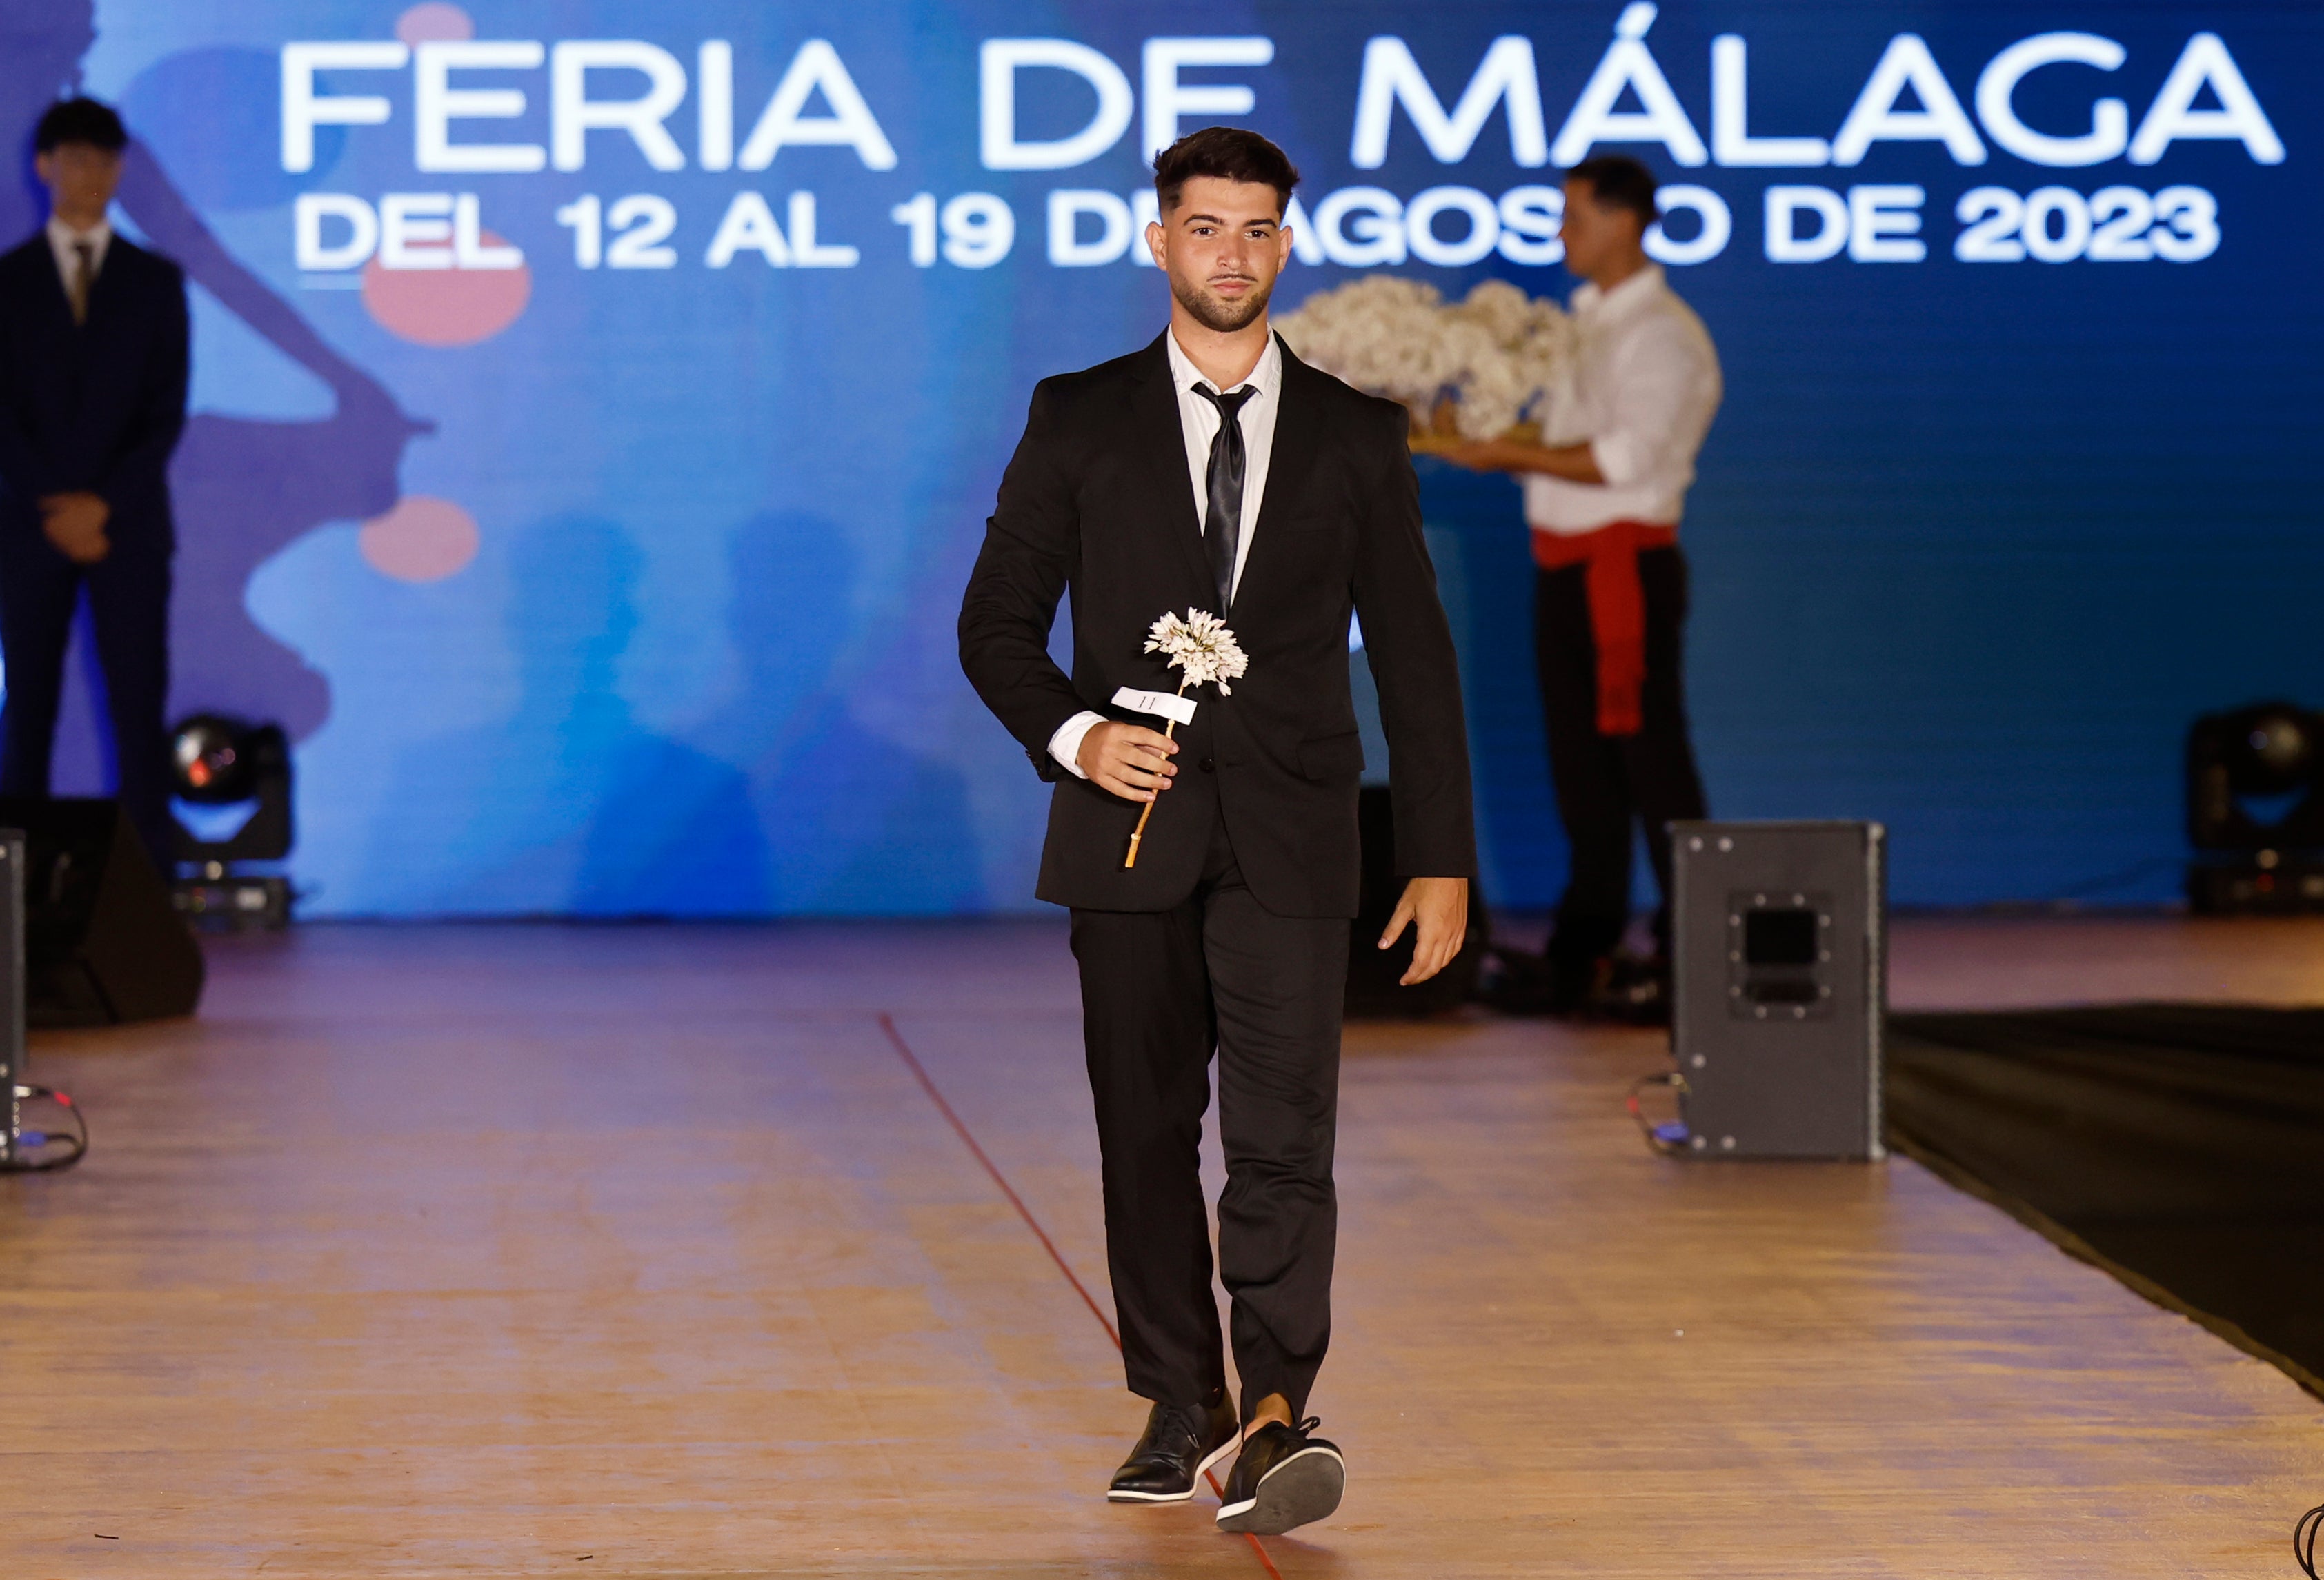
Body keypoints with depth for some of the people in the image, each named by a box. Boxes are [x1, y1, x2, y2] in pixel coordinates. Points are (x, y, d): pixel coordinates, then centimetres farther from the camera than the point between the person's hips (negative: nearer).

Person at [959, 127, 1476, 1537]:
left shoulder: (1355, 434, 8)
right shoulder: (1080, 418, 7)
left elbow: (1414, 653, 8)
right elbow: (998, 620, 8)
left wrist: (1442, 855, 3)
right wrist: (1072, 731, -11)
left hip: (1287, 836, -1)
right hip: (1130, 833, 1)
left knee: (1284, 1128, -13)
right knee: (1147, 1130, 7)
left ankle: (1275, 1417, -18)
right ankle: (1181, 1406, 18)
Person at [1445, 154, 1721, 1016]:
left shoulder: (1661, 334, -11)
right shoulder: (1584, 320, 16)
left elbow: (1622, 458, -20)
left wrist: (1509, 454, -17)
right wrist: (1475, 435, 8)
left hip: (1626, 563, -9)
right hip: (1563, 560, 9)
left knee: (1650, 758, -6)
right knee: (1580, 762, 11)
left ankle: (1689, 963, -1)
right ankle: (1583, 956, 17)